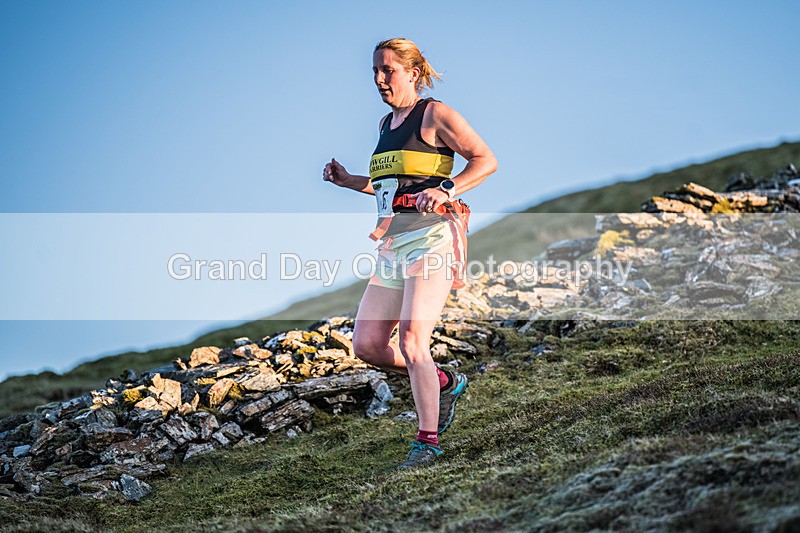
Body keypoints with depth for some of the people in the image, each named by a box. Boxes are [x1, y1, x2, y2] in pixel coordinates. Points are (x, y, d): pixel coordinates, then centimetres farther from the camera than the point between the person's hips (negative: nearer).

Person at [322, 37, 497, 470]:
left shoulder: (435, 114, -3)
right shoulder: (386, 124, 20)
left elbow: (486, 160, -7)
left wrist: (447, 191, -21)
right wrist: (347, 181, 17)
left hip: (430, 238, -8)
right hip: (392, 245, 8)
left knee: (412, 341, -16)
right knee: (367, 345, 2)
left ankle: (428, 441, -5)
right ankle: (445, 383, 22)